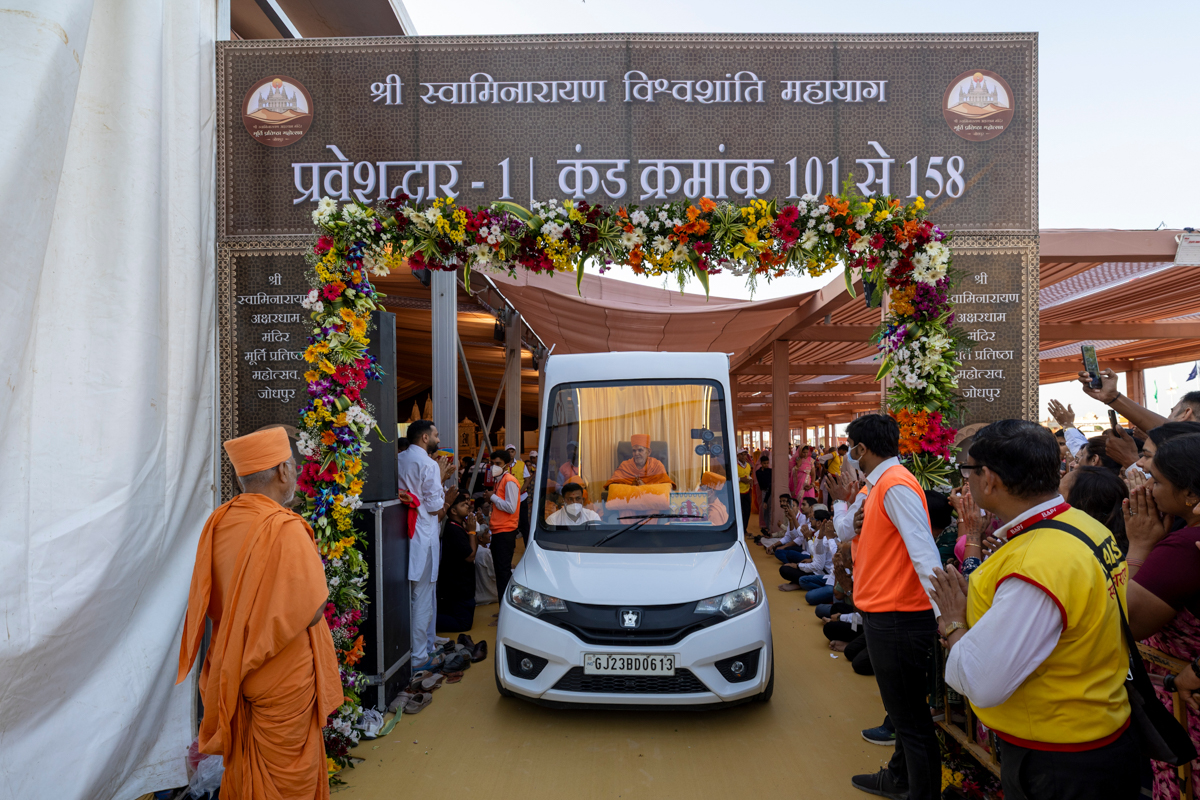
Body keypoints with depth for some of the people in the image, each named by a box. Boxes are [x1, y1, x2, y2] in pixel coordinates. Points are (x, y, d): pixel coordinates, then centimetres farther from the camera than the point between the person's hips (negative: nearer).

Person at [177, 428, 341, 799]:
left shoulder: (218, 521, -4)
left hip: (231, 668, 7)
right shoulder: (286, 529, -25)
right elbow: (312, 612, -22)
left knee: (244, 765, 23)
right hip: (282, 677, -6)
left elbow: (210, 602, 7)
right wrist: (316, 569, -6)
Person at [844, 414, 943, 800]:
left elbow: (923, 550, -27)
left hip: (898, 619, -11)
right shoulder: (878, 485, 12)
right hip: (883, 613, 11)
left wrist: (943, 613, -32)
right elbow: (848, 531, 19)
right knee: (903, 709, 25)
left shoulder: (896, 485, -19)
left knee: (911, 717, 1)